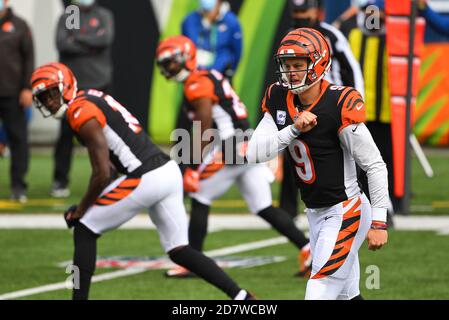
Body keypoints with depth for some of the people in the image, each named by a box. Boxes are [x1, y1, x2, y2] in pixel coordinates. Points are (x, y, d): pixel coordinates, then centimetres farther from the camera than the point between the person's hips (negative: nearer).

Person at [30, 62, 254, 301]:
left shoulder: (82, 114, -11)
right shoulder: (93, 98, 18)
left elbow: (102, 175, -13)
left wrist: (80, 210, 1)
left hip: (146, 180, -9)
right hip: (169, 171, 9)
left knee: (84, 230, 4)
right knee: (179, 251, 13)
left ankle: (79, 296, 5)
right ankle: (241, 296, 9)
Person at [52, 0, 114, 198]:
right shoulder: (66, 18, 7)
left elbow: (106, 39, -11)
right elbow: (62, 44, -10)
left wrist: (77, 39, -8)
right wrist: (92, 45, -12)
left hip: (100, 84, 0)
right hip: (71, 85, 0)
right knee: (66, 134, 0)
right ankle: (60, 180, 6)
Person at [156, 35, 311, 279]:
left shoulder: (197, 84, -8)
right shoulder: (211, 77, 21)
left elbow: (205, 128, -14)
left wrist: (194, 166, -13)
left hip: (230, 149, -9)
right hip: (249, 146, 9)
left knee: (200, 200, 1)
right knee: (264, 208, 8)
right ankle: (307, 248, 1)